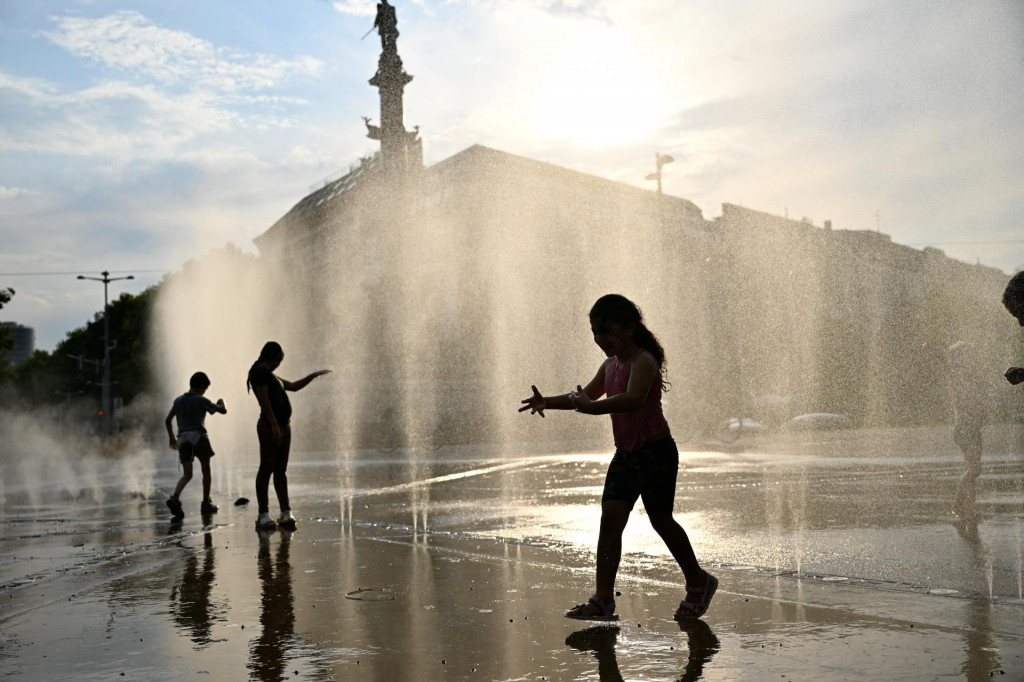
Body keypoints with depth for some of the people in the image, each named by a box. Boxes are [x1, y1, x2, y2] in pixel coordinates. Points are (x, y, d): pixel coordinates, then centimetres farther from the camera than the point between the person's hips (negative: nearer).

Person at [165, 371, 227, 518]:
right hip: (198, 435, -5)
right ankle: (206, 503, 12)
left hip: (182, 438, 5)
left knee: (187, 474, 5)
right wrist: (221, 402, 20)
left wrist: (172, 437, 26)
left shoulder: (178, 400, 13)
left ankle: (175, 497, -21)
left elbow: (167, 420, 14)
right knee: (206, 470, 10)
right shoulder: (201, 400, -3)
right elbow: (223, 411, -3)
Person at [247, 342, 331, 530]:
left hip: (284, 426, 10)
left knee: (281, 470, 6)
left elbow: (293, 386, 33)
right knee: (267, 468, -8)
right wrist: (274, 425, -22)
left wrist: (314, 375, 30)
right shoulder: (260, 371, -7)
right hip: (270, 427, -10)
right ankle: (263, 515, -8)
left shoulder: (270, 374, 22)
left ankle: (286, 513, 5)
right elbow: (264, 400, -16)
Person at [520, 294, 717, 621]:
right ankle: (603, 599, -5)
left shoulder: (643, 361, -16)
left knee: (661, 519, 3)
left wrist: (592, 407, -43)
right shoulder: (610, 365, 11)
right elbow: (587, 394, 23)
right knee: (610, 516, -4)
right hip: (626, 453, 8)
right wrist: (548, 402, 8)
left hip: (656, 451, -8)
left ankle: (698, 582, 26)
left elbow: (633, 399, -34)